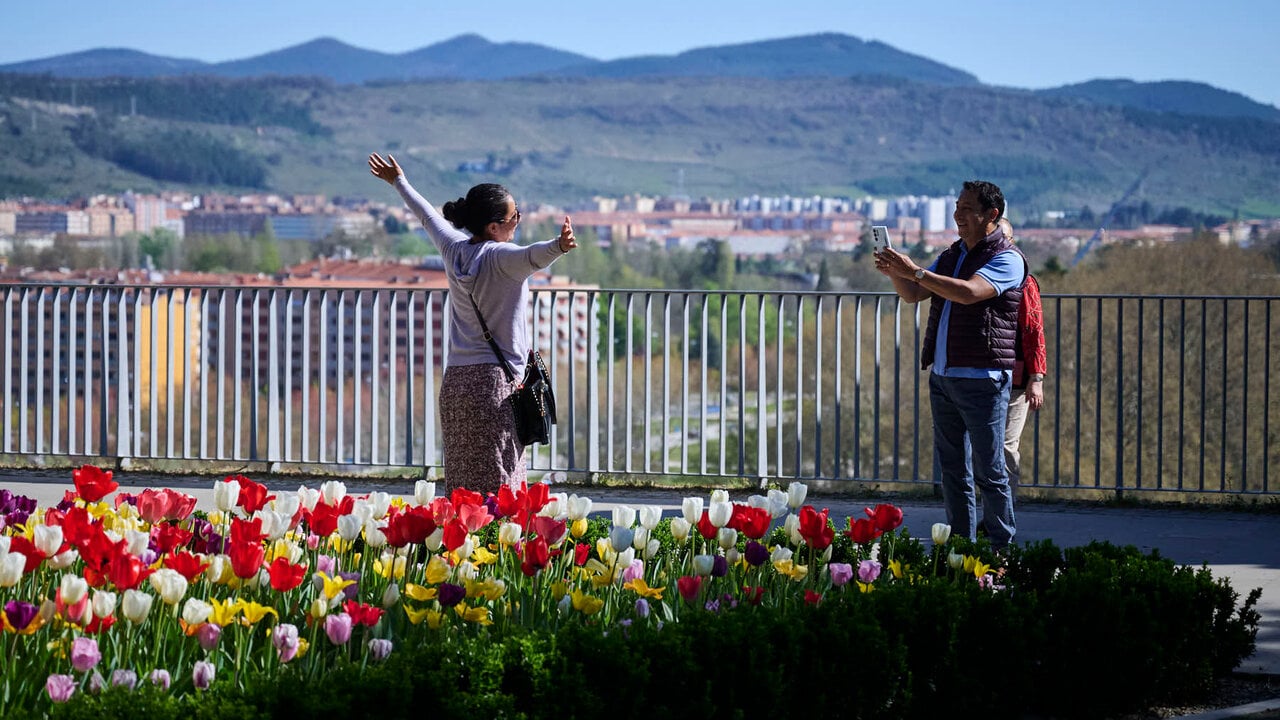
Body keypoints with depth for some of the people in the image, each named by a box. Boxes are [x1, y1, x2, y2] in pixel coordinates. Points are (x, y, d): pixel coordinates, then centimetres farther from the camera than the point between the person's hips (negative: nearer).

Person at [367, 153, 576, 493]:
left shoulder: (454, 249, 10)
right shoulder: (501, 257, -10)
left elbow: (428, 216, 27)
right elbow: (533, 257, -33)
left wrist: (399, 182, 45)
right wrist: (559, 246, -52)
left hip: (454, 382, 7)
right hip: (495, 382, -7)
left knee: (462, 485, 4)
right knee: (497, 488, -10)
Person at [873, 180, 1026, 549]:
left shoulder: (1006, 259, -9)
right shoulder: (951, 255, 17)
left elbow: (968, 293, -24)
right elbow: (913, 295, 16)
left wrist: (915, 271, -25)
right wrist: (895, 274, -5)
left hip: (982, 380, -8)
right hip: (942, 377, 8)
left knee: (989, 471, -4)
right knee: (952, 470, 10)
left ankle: (1001, 550, 1)